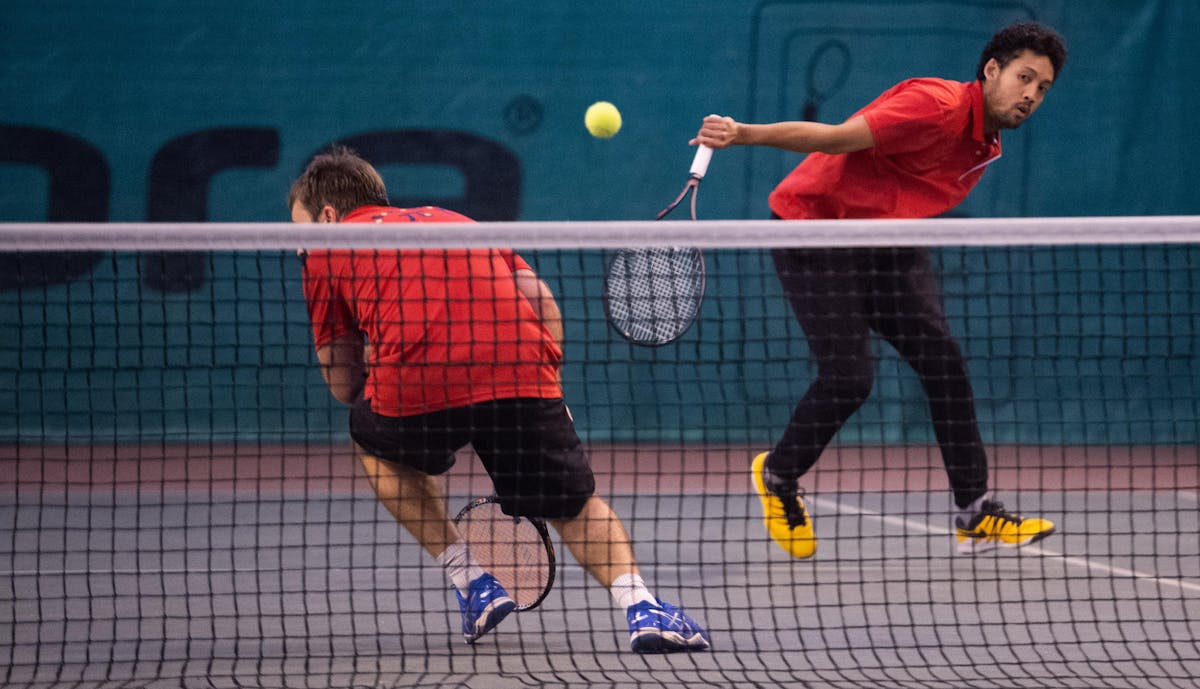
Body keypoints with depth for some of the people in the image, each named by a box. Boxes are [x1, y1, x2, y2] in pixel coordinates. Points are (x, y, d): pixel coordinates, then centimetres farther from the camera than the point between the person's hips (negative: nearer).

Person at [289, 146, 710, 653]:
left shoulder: (327, 249, 22)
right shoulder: (454, 220, 34)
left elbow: (344, 385, 23)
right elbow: (543, 301, 24)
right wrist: (546, 391, 27)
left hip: (416, 382, -3)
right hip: (524, 372, 3)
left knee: (375, 445, 32)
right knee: (572, 505, 21)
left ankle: (472, 585, 20)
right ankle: (640, 606, -6)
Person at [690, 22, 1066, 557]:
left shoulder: (985, 144, 5)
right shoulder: (937, 106, -25)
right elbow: (837, 138, -31)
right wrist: (745, 135, -40)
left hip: (885, 240, 8)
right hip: (814, 223, -8)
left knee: (942, 358, -6)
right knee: (848, 377, -15)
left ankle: (975, 514, -3)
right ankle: (777, 475, 13)